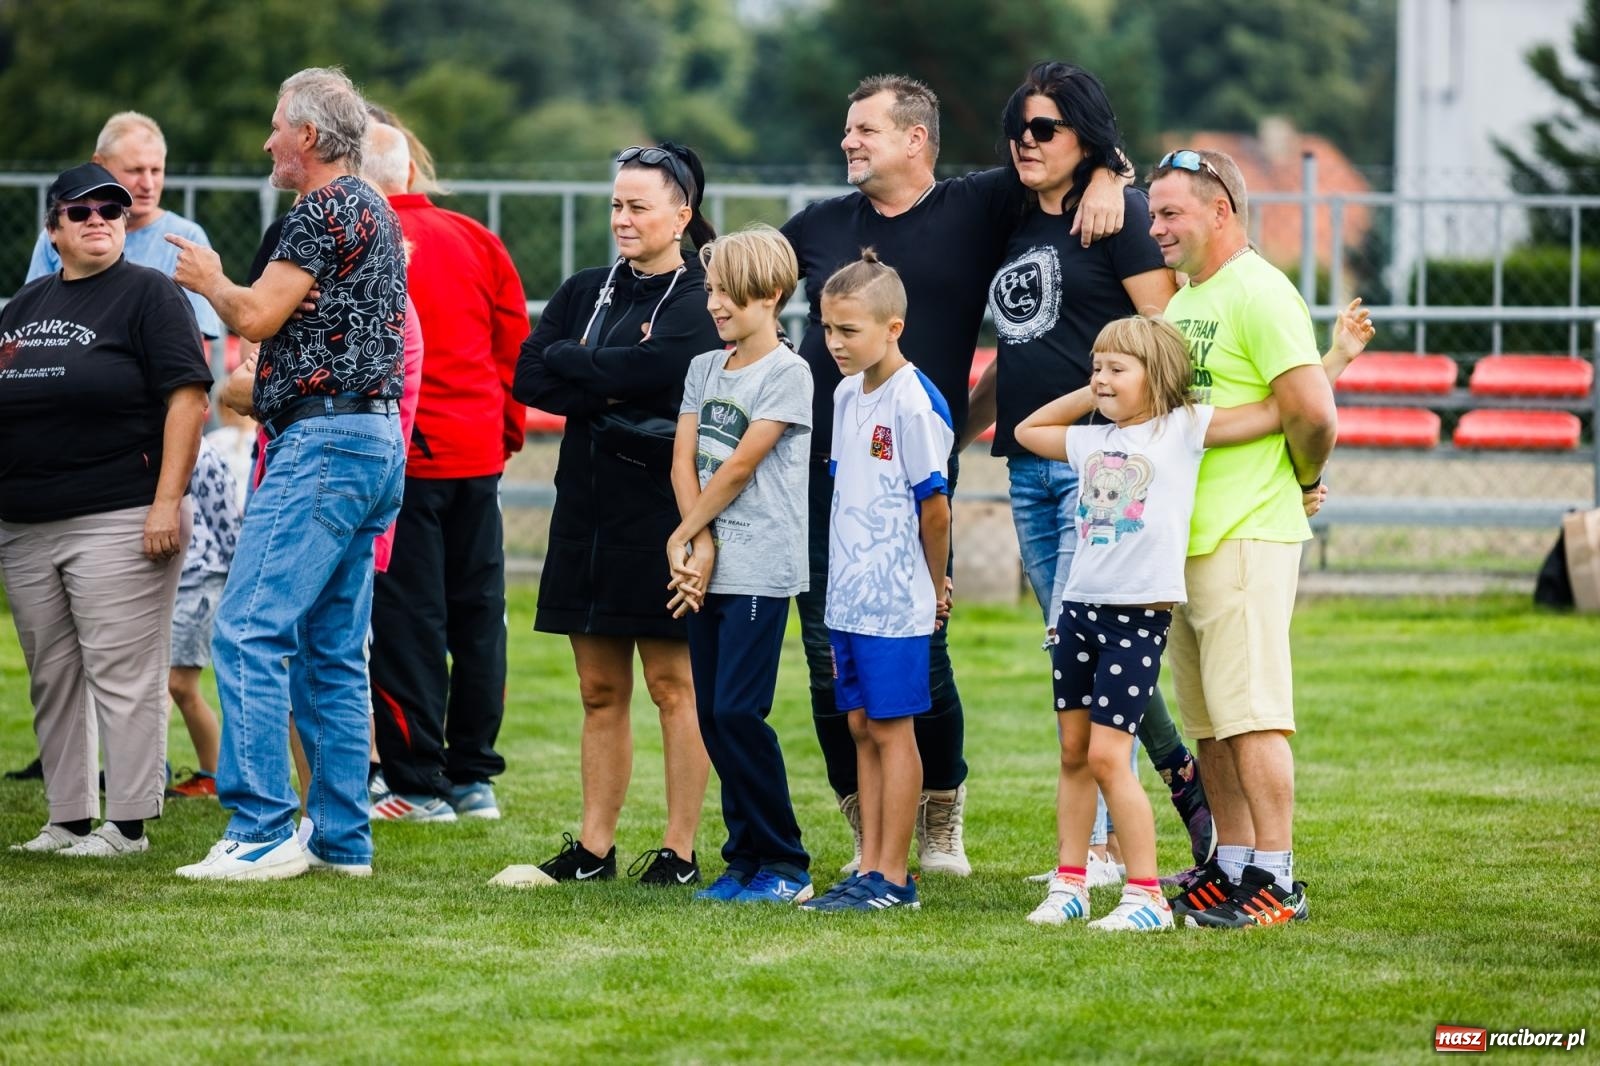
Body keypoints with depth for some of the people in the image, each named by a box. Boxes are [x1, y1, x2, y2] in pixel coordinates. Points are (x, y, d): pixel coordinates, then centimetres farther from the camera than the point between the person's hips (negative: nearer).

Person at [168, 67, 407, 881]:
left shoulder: (325, 210, -12)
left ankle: (262, 833, -16)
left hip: (322, 444, -10)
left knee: (250, 634, -12)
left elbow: (256, 316, -15)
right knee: (333, 653, 11)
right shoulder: (377, 213, 20)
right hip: (378, 440, 10)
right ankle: (343, 838, 11)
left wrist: (210, 282, 3)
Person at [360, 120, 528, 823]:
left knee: (407, 620, -1)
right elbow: (515, 346, 11)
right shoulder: (474, 240, 7)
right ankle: (473, 777, 16)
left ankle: (418, 784, 0)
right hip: (479, 455, 5)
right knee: (477, 613, 11)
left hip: (401, 459, -5)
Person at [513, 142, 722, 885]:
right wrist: (612, 399, -13)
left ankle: (680, 850, 2)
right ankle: (594, 846, 11)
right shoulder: (585, 293, 13)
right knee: (600, 691, 8)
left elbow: (641, 369, -20)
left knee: (671, 682, -2)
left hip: (663, 511, -6)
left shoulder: (700, 302, -4)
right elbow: (527, 379, 1)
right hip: (587, 510, 6)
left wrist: (569, 364, -5)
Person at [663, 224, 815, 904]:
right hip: (708, 568, 7)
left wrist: (684, 538, -5)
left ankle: (785, 865, -4)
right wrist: (701, 547, -8)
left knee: (737, 713, -12)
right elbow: (683, 463, 6)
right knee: (713, 717, 5)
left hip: (760, 571, -7)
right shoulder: (704, 369, 14)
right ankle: (746, 858, 12)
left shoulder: (787, 374, -6)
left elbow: (739, 469, -10)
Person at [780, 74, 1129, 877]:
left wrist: (1105, 179, -14)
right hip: (820, 473, 3)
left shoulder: (976, 210, 2)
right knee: (829, 656, 2)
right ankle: (868, 833, 13)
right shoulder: (822, 225, 13)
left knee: (918, 656, -3)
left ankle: (942, 827, 15)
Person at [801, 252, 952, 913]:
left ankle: (893, 878, 2)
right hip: (848, 597, 8)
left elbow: (934, 504, -11)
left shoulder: (913, 403, -15)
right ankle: (868, 869, 16)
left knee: (892, 729, -3)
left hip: (894, 603, -8)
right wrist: (842, 582, 14)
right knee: (862, 728, 11)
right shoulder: (847, 396, 11)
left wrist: (936, 586, -1)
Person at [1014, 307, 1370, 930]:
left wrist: (1338, 356, -7)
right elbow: (1028, 430, 33)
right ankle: (1069, 886, 19)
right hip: (1079, 607, 6)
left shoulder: (1183, 430, -2)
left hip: (1139, 615, -6)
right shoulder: (1092, 440, 15)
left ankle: (1146, 896, -5)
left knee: (1108, 756, -11)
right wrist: (1089, 396, 22)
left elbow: (1282, 410, -3)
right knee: (1073, 754, 10)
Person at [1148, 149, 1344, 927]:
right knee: (1208, 719, 11)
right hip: (1182, 537, 9)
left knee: (1250, 713, -10)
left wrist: (1303, 481, -3)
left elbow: (1313, 411, -18)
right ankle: (1230, 869, 17)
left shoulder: (1259, 294, -12)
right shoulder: (1182, 302, 17)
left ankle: (1276, 881, -8)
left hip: (1246, 536, -9)